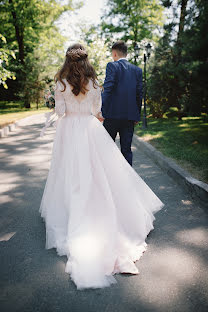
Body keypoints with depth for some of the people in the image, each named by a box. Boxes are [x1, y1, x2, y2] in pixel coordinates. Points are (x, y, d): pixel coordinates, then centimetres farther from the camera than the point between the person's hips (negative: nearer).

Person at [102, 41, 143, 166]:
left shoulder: (112, 66, -3)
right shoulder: (137, 70, 11)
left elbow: (107, 89, -13)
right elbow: (139, 94, 11)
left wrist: (102, 110, -12)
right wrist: (137, 115, 17)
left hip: (113, 114, -4)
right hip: (130, 115, 4)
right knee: (127, 149, 8)